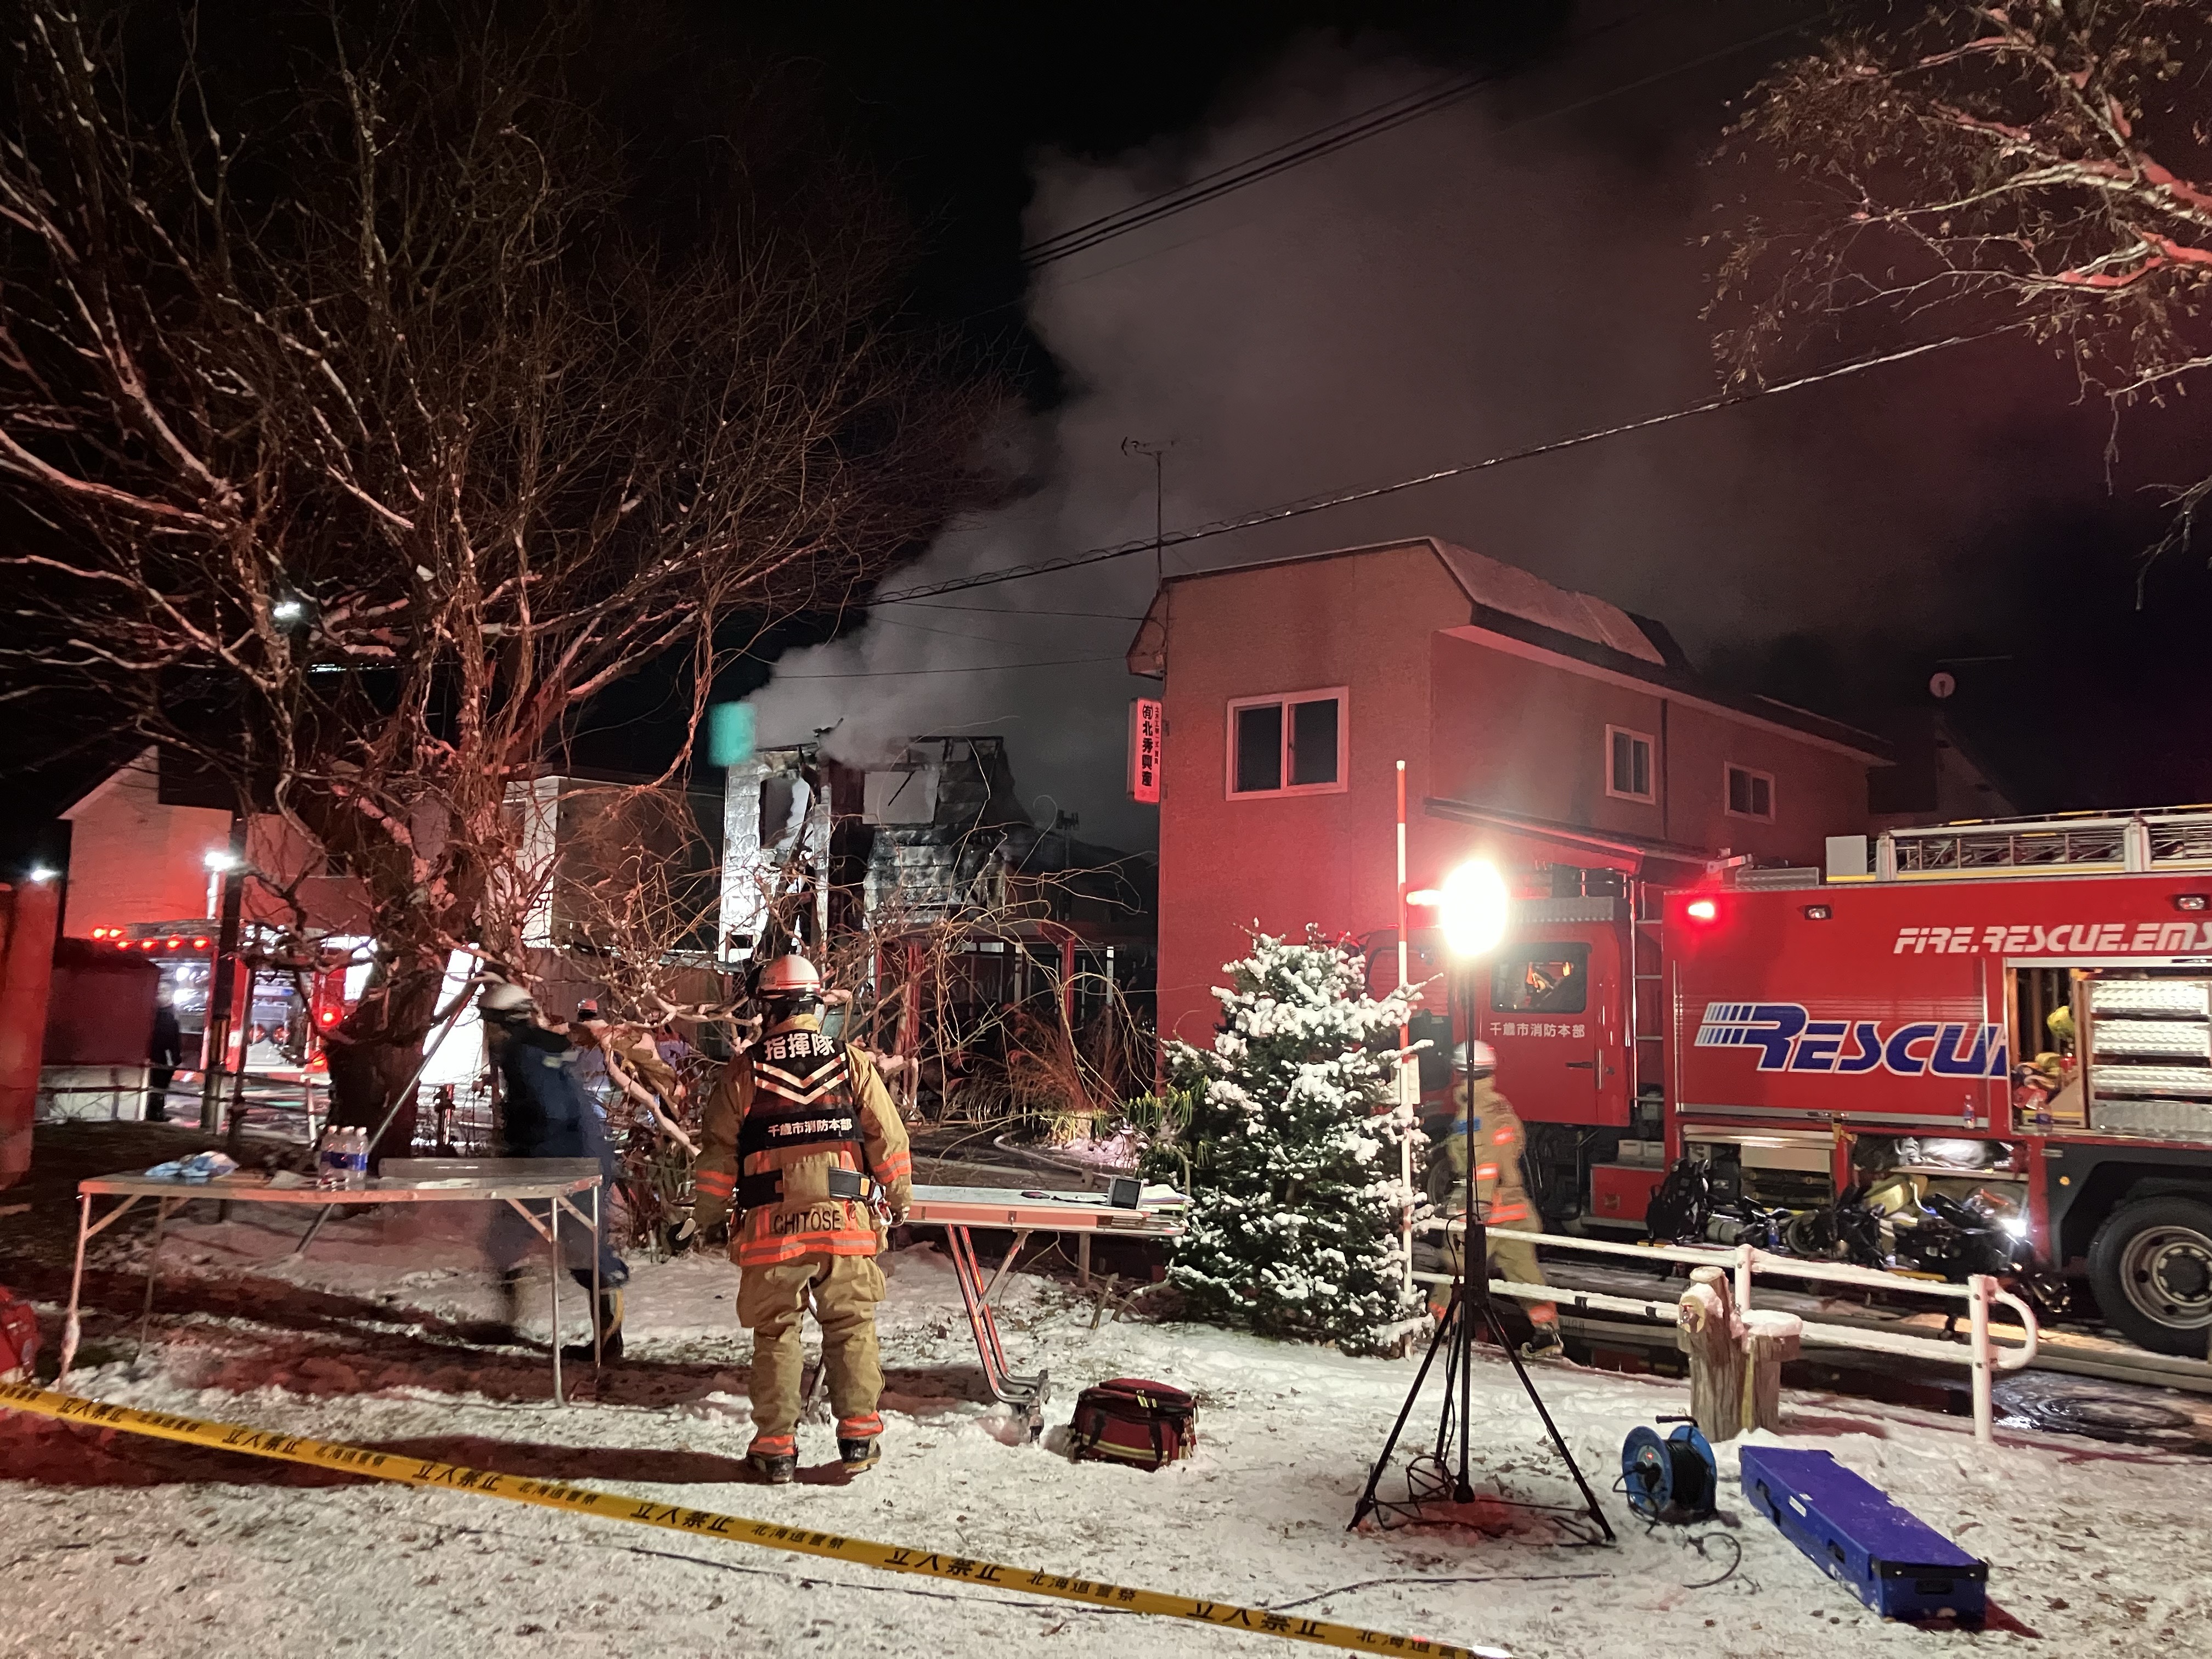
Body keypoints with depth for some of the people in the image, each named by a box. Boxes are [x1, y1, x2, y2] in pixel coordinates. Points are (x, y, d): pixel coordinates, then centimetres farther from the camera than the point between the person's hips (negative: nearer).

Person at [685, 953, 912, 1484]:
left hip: (770, 1228, 0)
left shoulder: (743, 1073, 0)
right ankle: (858, 1436, 14)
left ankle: (776, 1446, 15)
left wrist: (704, 1216, 17)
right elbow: (889, 1141, 3)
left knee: (776, 1334, 11)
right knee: (852, 1328, 12)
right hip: (846, 1223, 0)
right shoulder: (854, 1065, 2)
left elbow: (719, 1152, 2)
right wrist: (900, 1198, 19)